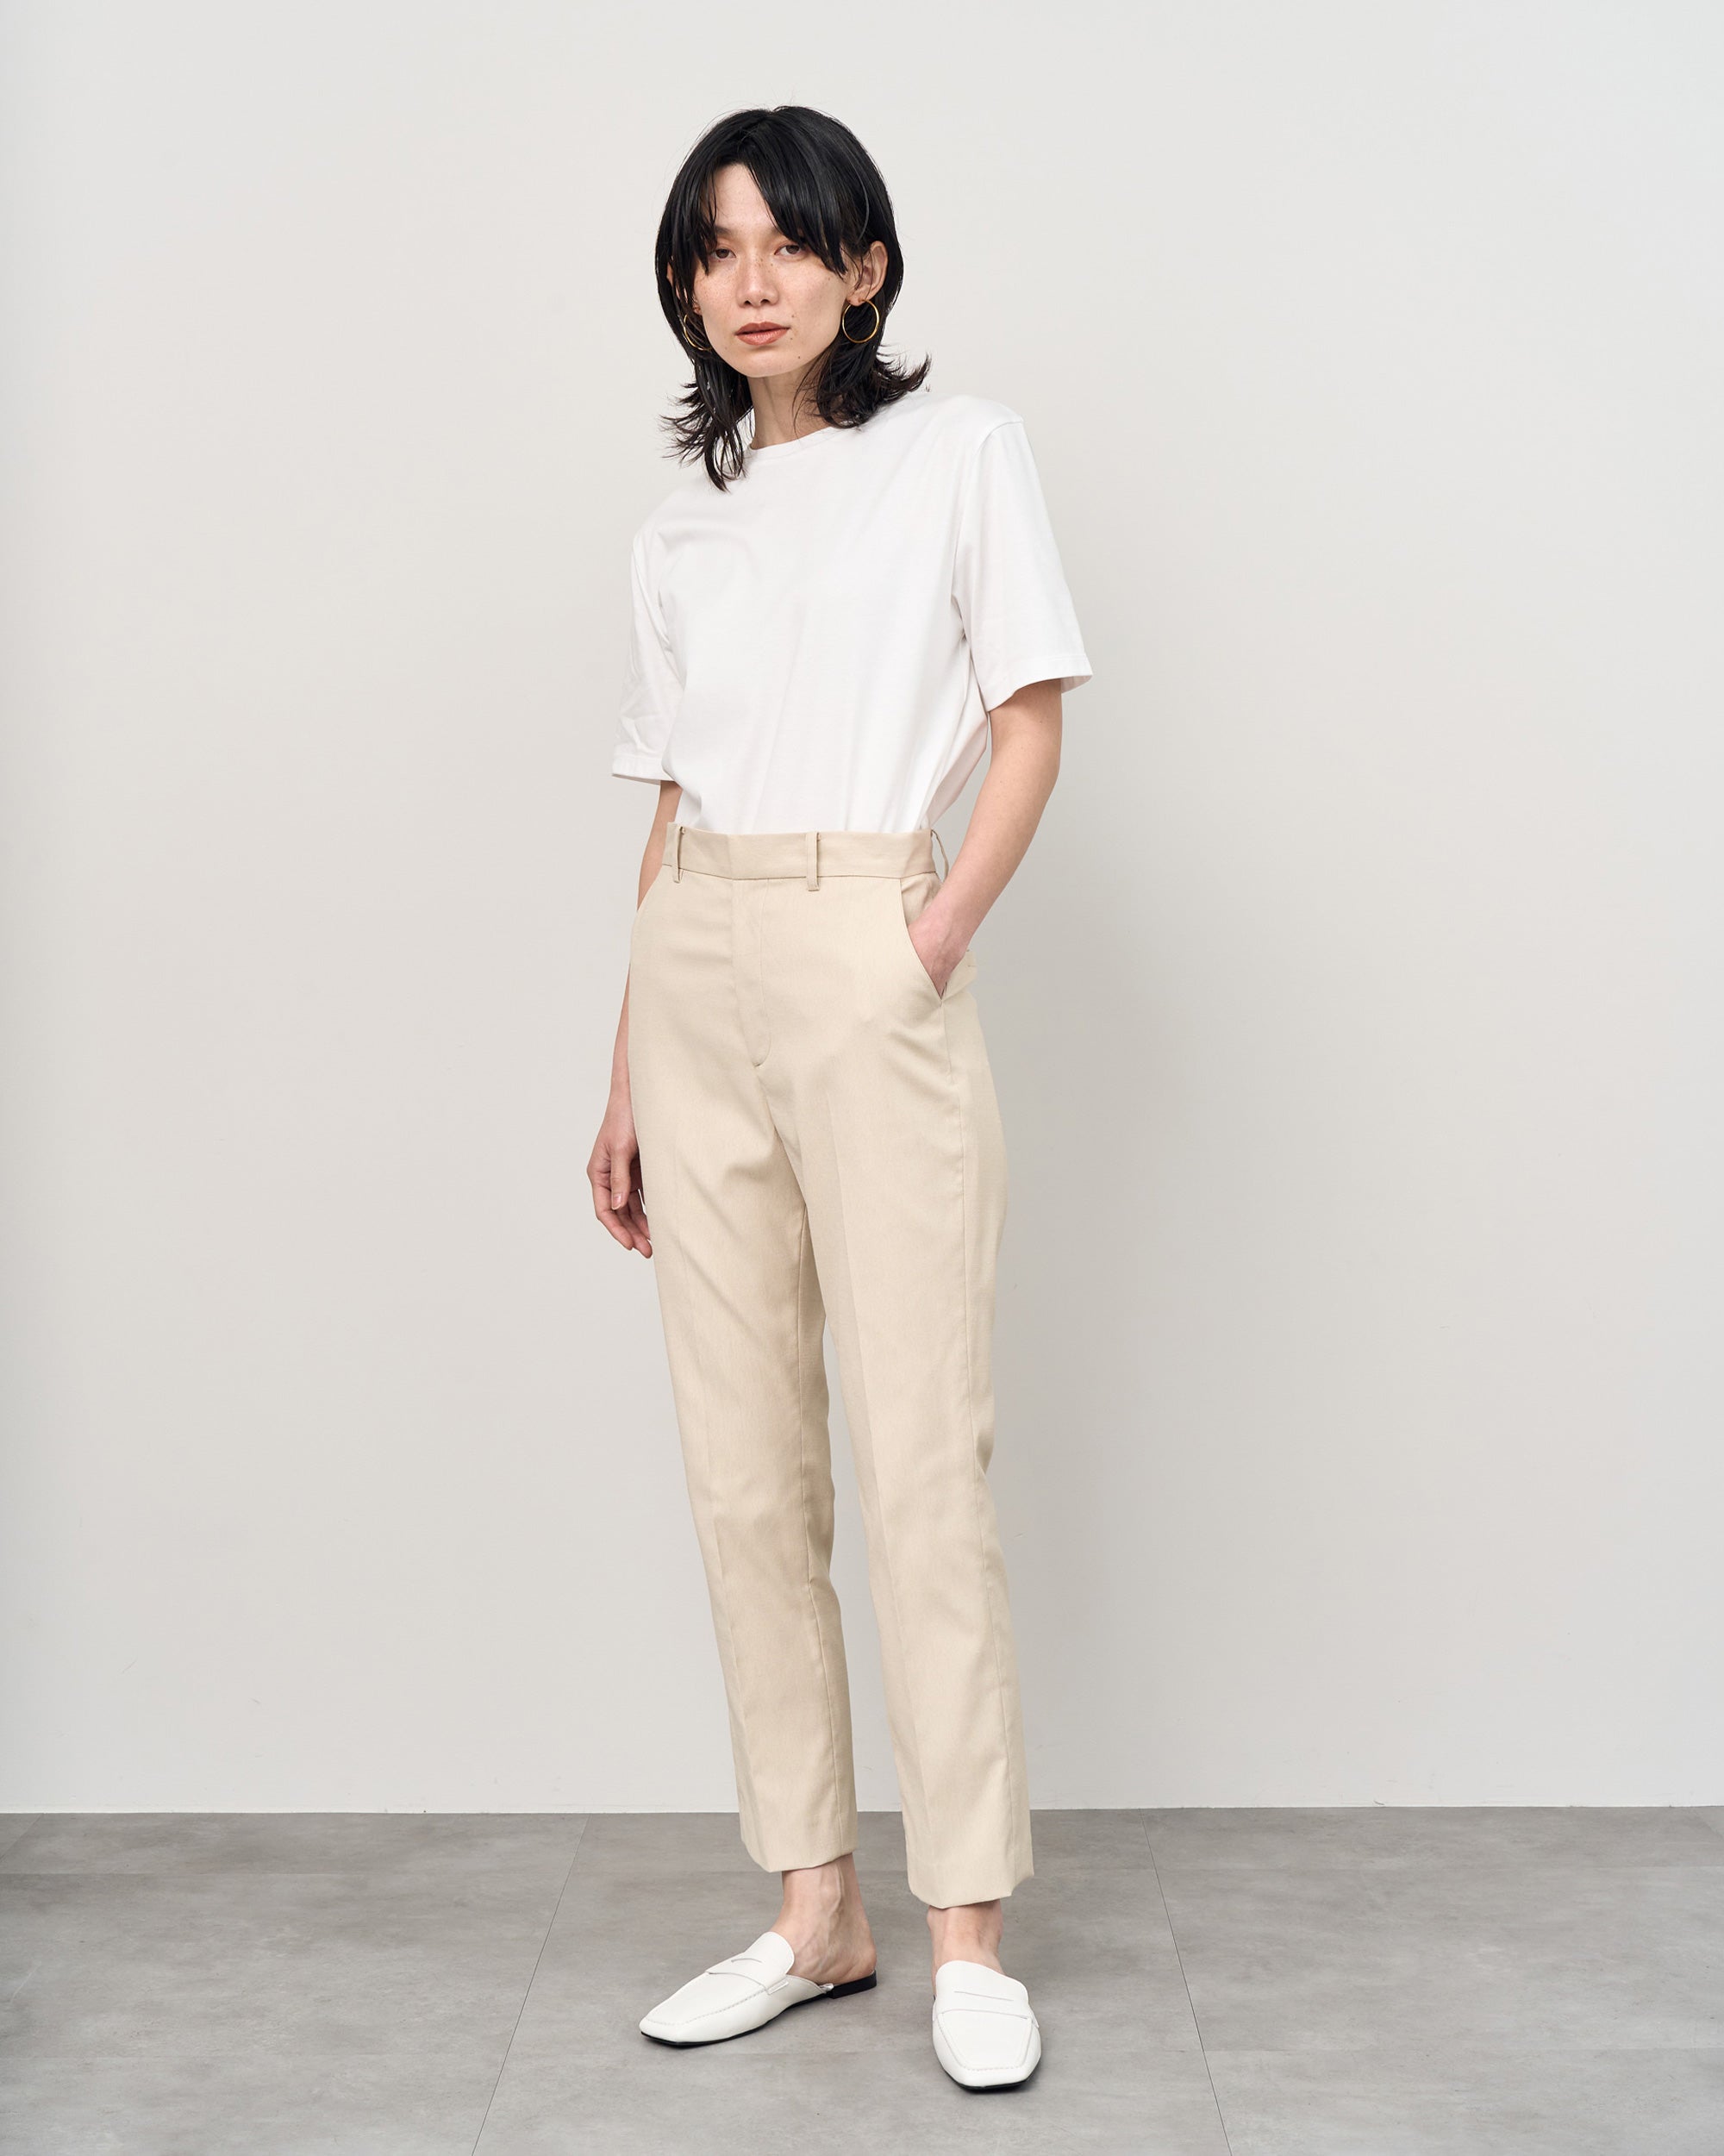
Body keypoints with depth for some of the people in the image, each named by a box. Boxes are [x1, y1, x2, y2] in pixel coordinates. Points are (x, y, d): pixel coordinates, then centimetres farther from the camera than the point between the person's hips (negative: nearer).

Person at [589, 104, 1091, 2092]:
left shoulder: (960, 451, 6)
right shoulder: (684, 527, 17)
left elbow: (1029, 724, 2)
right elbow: (669, 809, 16)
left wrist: (939, 936, -11)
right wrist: (627, 1079, 13)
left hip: (869, 974, -5)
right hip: (697, 976, 5)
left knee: (921, 1463, -5)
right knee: (744, 1468, 4)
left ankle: (967, 1937, 5)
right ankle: (815, 1912, 15)